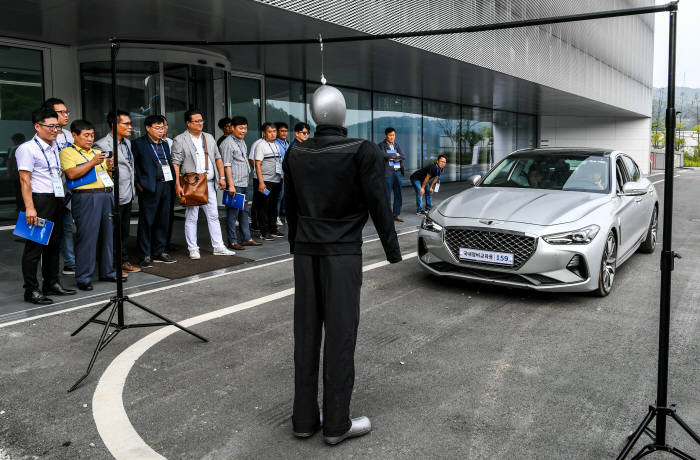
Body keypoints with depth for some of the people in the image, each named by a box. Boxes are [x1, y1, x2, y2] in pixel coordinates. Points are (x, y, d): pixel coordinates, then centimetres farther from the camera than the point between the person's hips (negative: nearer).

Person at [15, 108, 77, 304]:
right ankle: (31, 290, 2)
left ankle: (52, 283, 25)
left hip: (57, 200, 8)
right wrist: (29, 207, -21)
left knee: (54, 243, 14)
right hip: (40, 200, -8)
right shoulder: (27, 148, -7)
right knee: (35, 245, -4)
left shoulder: (54, 147, 17)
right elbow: (24, 179, -14)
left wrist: (63, 196, 18)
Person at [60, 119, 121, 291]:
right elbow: (72, 174, -12)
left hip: (106, 196, 7)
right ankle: (83, 277, 1)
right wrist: (92, 163, -17)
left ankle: (107, 271, 21)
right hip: (86, 198, -6)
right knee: (87, 237, -7)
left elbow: (107, 175, 24)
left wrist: (109, 166, 3)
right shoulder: (67, 152, 3)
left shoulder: (97, 152, 23)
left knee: (108, 234, 9)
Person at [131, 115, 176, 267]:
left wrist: (172, 182, 10)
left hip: (166, 186, 6)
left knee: (163, 221, 10)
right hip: (150, 188, -6)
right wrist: (139, 184, -10)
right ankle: (145, 256, 5)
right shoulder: (139, 143, -2)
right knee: (146, 221, -2)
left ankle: (159, 252, 21)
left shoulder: (165, 144, 18)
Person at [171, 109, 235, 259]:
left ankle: (218, 247, 13)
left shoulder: (209, 137, 15)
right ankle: (193, 249, 10)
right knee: (191, 218, 1)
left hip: (209, 183, 5)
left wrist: (221, 177, 8)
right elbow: (176, 164, -6)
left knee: (213, 216, 7)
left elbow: (218, 158, 17)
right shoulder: (180, 140, -2)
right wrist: (177, 185, -14)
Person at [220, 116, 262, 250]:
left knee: (244, 211, 14)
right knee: (233, 213, -3)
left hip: (244, 183, 9)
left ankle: (247, 238, 22)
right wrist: (231, 185, -20)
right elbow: (226, 166, -16)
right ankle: (232, 241, 2)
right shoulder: (227, 143, -11)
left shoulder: (242, 142, 16)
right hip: (235, 184, -9)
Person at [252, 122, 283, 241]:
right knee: (263, 207, -2)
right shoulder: (261, 145, -7)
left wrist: (281, 175, 17)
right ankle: (265, 232, 3)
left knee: (273, 206, 14)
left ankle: (273, 229, 23)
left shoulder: (276, 145, 16)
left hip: (276, 181, 8)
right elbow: (257, 165, -13)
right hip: (264, 181, -7)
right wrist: (261, 182, -19)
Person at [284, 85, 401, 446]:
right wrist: (392, 249, 2)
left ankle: (304, 418, 16)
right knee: (340, 334, 0)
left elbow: (291, 208, 11)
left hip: (305, 251, 5)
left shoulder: (296, 154, 4)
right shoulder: (363, 152, -10)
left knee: (306, 332, 8)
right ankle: (336, 423, 8)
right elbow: (378, 205, -10)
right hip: (343, 252, -5)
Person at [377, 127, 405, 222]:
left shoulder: (397, 145, 16)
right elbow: (384, 155, -17)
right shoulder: (381, 145, 0)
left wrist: (392, 158, -9)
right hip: (387, 172, -5)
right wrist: (396, 155, -6)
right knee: (387, 195, -5)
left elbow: (402, 156, 4)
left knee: (398, 195, 6)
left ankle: (396, 214, 14)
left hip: (397, 172, 5)